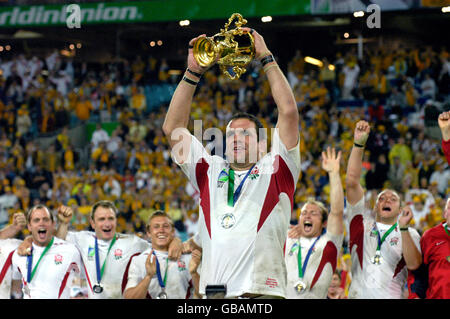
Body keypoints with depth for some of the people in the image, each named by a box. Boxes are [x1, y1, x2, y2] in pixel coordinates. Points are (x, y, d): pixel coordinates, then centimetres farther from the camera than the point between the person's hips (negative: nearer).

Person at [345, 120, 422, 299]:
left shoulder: (410, 234, 15)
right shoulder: (362, 222, 16)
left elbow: (413, 264, -3)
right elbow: (352, 182, 8)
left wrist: (403, 228, -12)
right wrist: (358, 144, 0)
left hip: (391, 296, -1)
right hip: (358, 295, 1)